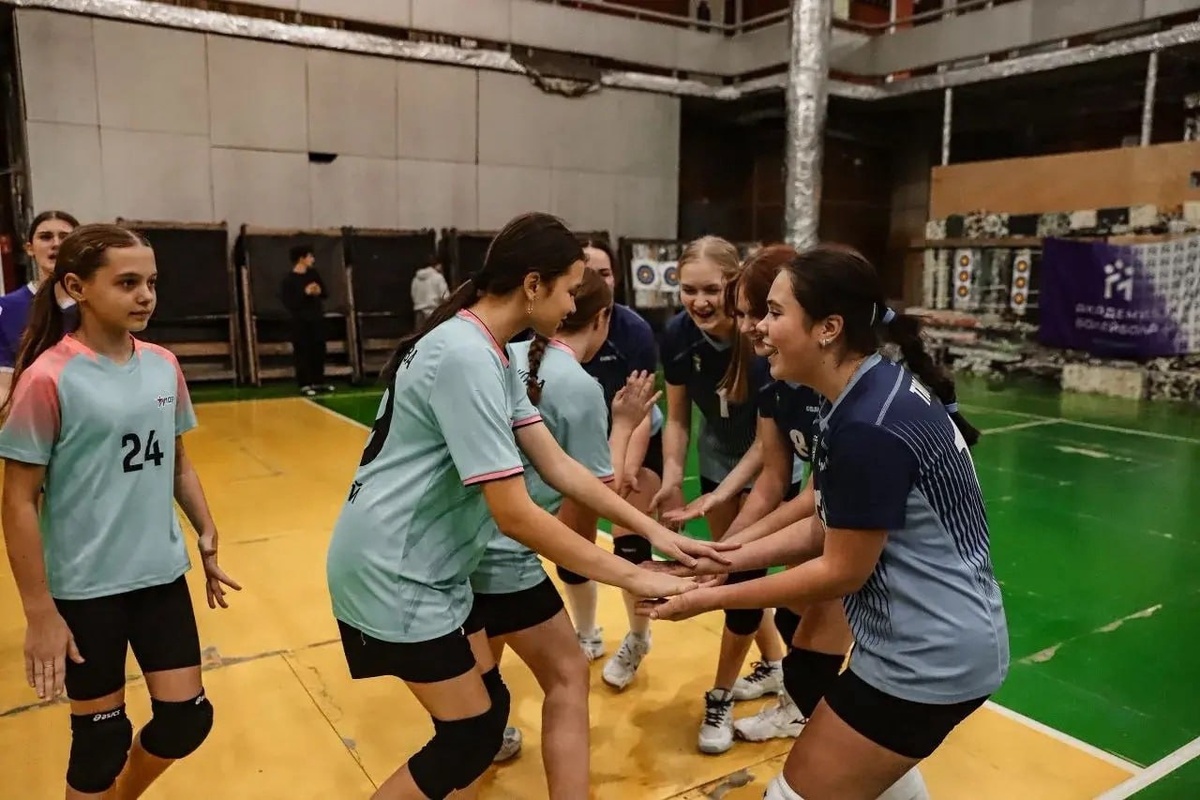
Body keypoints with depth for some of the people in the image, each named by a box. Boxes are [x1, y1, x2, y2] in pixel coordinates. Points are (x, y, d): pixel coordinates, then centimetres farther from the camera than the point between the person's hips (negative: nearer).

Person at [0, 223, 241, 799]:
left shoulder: (163, 366, 1)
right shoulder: (48, 378, -15)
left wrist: (207, 537, 9)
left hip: (162, 575, 5)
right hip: (84, 589, -5)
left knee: (187, 717, 13)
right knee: (101, 735, 9)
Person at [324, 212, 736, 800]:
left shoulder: (488, 353, 5)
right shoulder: (466, 358, -26)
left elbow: (558, 466, 4)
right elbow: (514, 514, -27)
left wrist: (653, 530, -1)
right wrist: (631, 577, -20)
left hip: (427, 564, 9)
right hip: (393, 571, -9)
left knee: (487, 708, 15)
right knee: (470, 735, 1)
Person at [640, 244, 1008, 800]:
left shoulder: (867, 426, -28)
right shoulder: (871, 392, 2)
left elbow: (842, 571, -19)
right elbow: (827, 528, 5)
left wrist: (712, 598, -13)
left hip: (927, 656, -10)